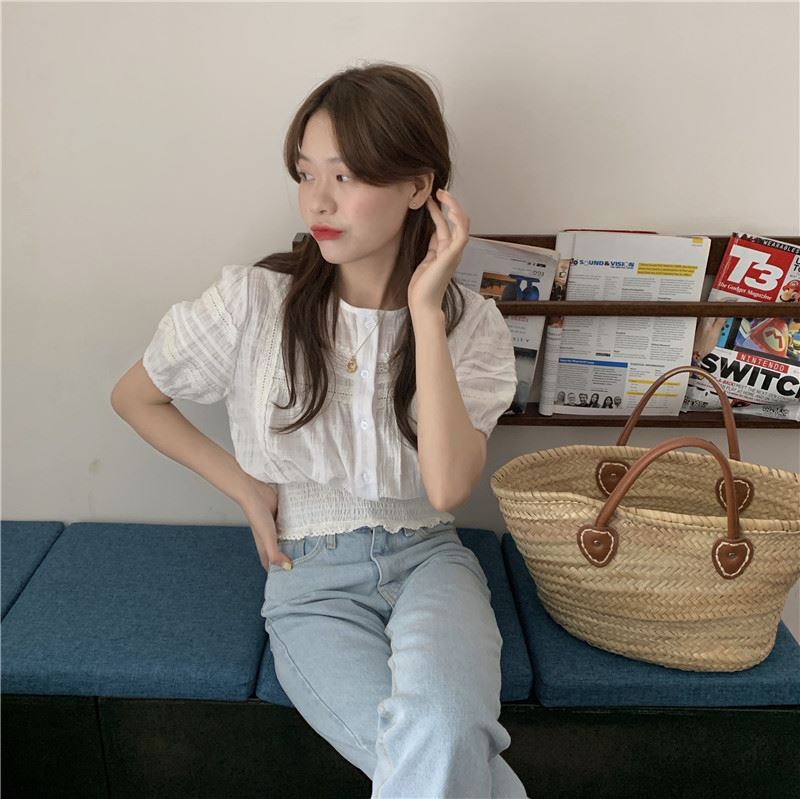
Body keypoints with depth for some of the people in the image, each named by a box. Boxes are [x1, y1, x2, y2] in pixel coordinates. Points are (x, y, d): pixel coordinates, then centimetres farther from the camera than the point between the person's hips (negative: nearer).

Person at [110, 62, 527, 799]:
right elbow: (135, 397, 8)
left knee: (438, 729, -32)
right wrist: (245, 486, 1)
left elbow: (447, 487, -20)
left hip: (427, 557, 1)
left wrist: (425, 313, -21)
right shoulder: (254, 301, -7)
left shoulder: (471, 325, -4)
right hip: (313, 578, -1)